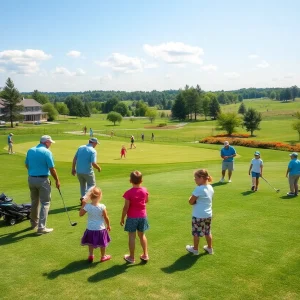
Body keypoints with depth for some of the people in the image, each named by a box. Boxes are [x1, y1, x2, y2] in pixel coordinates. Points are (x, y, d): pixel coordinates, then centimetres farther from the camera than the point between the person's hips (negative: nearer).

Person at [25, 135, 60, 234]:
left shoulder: (30, 150, 5)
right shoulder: (47, 152, -14)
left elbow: (26, 165, 14)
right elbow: (52, 169, -14)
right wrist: (57, 180, -3)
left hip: (31, 179, 7)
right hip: (42, 180, -7)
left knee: (34, 202, 21)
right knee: (45, 203, 1)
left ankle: (34, 223, 36)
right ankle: (41, 227, -4)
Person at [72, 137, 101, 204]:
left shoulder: (80, 148, 4)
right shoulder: (93, 151, -13)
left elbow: (74, 159, 5)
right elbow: (94, 164, -21)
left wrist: (73, 169, 14)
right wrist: (99, 168, -2)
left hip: (78, 171, 5)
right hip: (88, 172, -5)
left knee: (82, 185, 24)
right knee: (91, 185, 11)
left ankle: (82, 198, 24)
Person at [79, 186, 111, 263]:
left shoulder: (87, 206, -16)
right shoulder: (102, 207, -20)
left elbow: (80, 214, 0)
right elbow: (106, 218, -10)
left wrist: (83, 204, 4)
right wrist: (108, 225, 6)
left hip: (90, 229, 1)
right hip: (100, 229, -1)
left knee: (91, 244, 22)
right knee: (102, 244, 18)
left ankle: (91, 256, 30)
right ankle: (103, 256, 32)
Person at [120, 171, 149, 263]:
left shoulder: (129, 193, -19)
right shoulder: (145, 190, -6)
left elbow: (126, 207, -15)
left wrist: (122, 218, -4)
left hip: (132, 218, -4)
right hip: (142, 216, 4)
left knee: (132, 237, 7)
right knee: (142, 235, 20)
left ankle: (131, 257, 17)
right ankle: (145, 255, 23)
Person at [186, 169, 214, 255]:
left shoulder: (199, 189, -23)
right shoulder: (210, 188, 2)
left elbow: (191, 202, -18)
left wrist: (191, 198, 2)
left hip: (198, 215, -7)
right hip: (208, 214, 7)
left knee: (196, 233, 11)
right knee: (207, 232, 21)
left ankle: (195, 249, 27)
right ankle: (210, 248, 34)